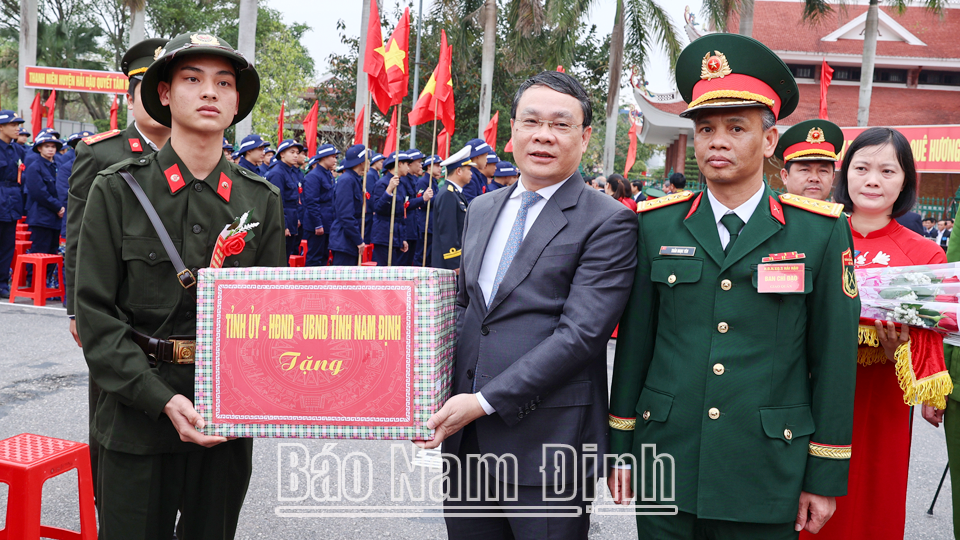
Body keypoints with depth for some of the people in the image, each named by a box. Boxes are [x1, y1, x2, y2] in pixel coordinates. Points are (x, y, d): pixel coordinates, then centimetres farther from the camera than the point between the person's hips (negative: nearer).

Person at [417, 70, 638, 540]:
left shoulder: (609, 222, -8)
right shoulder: (480, 210, 13)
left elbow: (582, 333, -16)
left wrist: (485, 401, -17)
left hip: (548, 448, -6)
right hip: (464, 442, 6)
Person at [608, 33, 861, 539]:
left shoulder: (821, 231, -3)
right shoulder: (656, 226, 2)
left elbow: (834, 359, -1)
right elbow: (634, 341, 5)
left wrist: (825, 477, 0)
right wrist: (619, 447, 6)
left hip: (766, 483, -1)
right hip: (666, 472, 2)